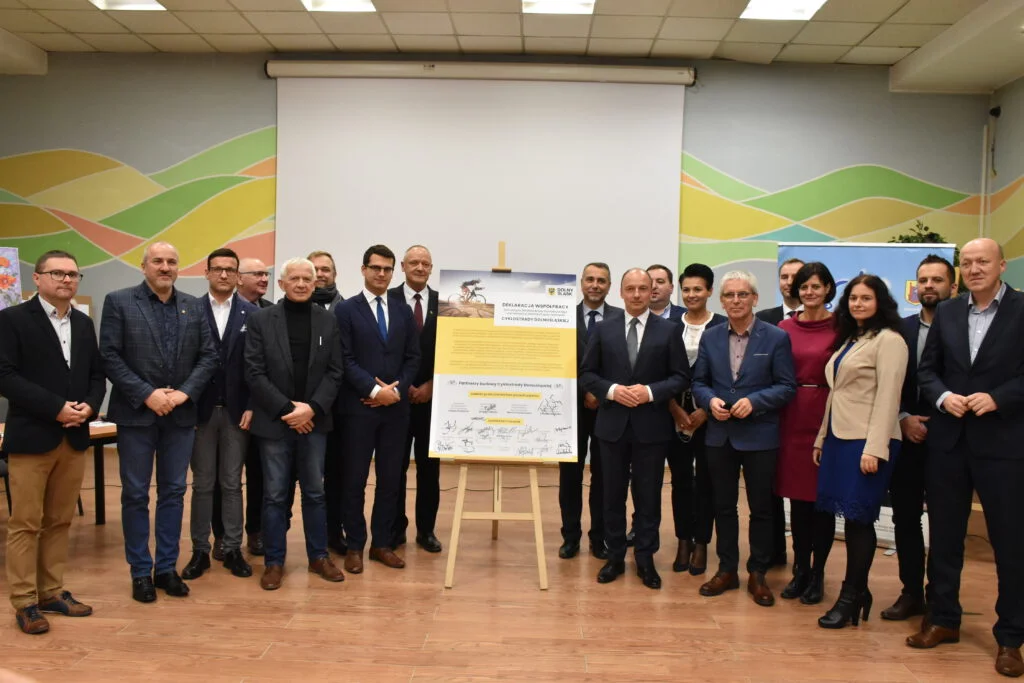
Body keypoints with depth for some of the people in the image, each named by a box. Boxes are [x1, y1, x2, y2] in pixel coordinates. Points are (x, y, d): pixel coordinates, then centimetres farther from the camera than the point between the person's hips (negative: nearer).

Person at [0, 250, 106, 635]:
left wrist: (90, 405, -7)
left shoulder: (84, 323, 13)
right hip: (31, 437, -5)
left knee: (60, 521, 12)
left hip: (74, 438, 6)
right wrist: (56, 408, -18)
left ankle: (52, 592, 22)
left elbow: (97, 374, 13)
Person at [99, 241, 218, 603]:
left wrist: (185, 392, -10)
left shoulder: (194, 306, 8)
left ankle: (167, 568, 20)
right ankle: (141, 572, 17)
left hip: (180, 414, 3)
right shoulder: (118, 301, -2)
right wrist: (147, 395, -15)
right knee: (135, 494, 5)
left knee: (174, 491, 9)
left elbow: (208, 355, 4)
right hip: (136, 413, -3)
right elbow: (110, 356, -8)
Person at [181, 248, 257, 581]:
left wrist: (252, 407, -6)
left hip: (237, 411, 0)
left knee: (232, 483, 8)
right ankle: (200, 550, 18)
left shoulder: (252, 314, 1)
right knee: (202, 484, 8)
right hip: (201, 410, 0)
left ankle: (232, 549, 17)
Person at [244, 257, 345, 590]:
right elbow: (254, 372, -6)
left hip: (313, 421, 2)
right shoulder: (261, 319, -2)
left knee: (314, 492, 11)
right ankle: (274, 562, 17)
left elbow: (334, 371, 2)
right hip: (274, 422, -2)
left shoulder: (327, 321, 5)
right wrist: (286, 409, -13)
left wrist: (312, 408, -11)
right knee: (275, 495, 5)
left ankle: (318, 556, 23)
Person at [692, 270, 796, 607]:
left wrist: (754, 401, -20)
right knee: (723, 505, 13)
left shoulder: (776, 337, -6)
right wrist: (710, 400, -13)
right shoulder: (710, 337, 4)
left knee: (760, 508, 8)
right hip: (720, 435, 3)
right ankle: (727, 570, 26)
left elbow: (787, 386, -7)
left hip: (760, 436, -3)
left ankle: (758, 574, 23)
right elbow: (698, 382, 7)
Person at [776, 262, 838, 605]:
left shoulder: (840, 327, -3)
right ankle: (800, 569, 21)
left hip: (828, 417, -3)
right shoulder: (785, 328, 6)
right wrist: (776, 417, -1)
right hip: (792, 418, 3)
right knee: (797, 496, 9)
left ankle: (818, 574, 16)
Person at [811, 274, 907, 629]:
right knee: (823, 510, 6)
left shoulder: (888, 340, -8)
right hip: (838, 437, 8)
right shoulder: (848, 340, 17)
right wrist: (821, 438, 16)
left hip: (867, 441, -8)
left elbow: (888, 397, -14)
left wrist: (874, 448, -19)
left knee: (858, 518, -1)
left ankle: (852, 599, 11)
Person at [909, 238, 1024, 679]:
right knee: (943, 535, 12)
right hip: (948, 440, 4)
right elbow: (927, 369, 8)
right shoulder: (946, 312, 7)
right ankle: (943, 619, 28)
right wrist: (943, 396, -10)